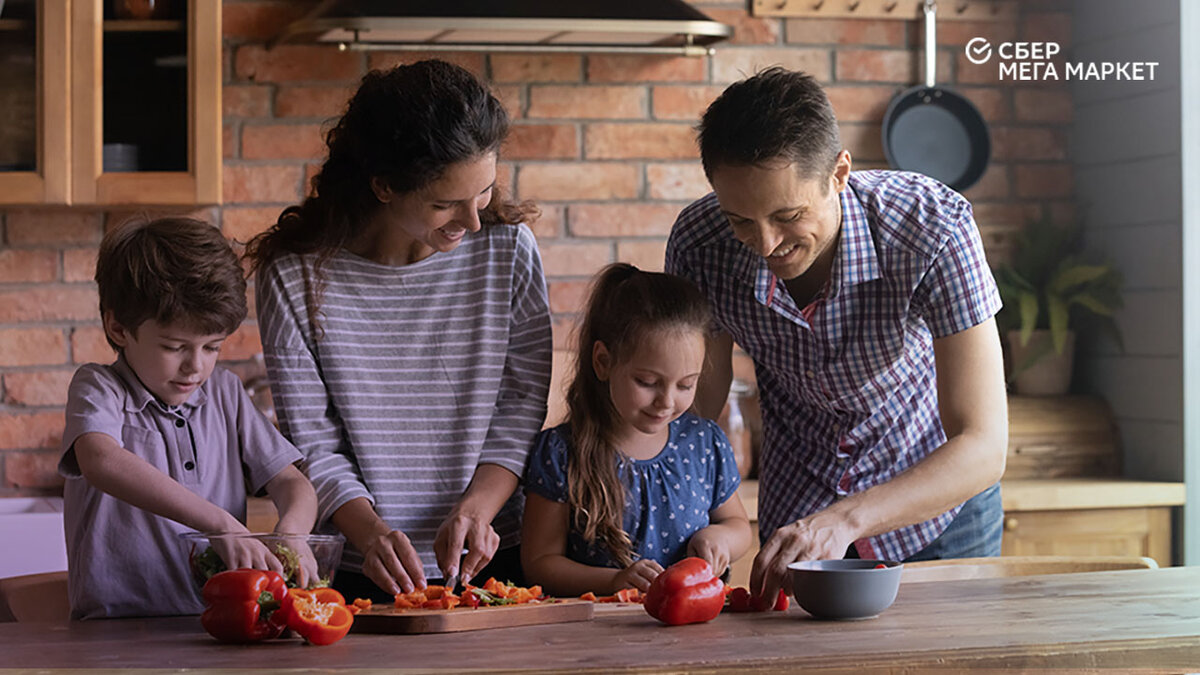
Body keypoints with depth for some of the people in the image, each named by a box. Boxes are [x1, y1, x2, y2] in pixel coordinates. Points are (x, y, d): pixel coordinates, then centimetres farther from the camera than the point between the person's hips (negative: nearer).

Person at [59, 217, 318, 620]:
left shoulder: (223, 391, 16)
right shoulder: (98, 388, -1)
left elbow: (291, 483, 13)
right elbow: (101, 462, -24)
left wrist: (290, 534, -12)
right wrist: (221, 524, -33)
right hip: (118, 630, -4)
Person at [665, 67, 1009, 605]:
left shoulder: (934, 231, -34)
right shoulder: (699, 246, -25)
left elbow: (982, 448, -36)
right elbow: (695, 405, -8)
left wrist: (845, 520, -49)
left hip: (937, 510, -2)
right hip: (794, 512, 2)